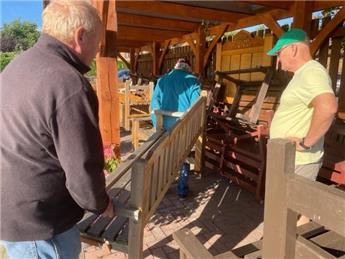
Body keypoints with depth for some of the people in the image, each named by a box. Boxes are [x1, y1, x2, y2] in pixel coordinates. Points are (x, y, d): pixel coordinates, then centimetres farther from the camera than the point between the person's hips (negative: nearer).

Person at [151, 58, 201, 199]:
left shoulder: (162, 80, 6)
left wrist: (157, 125, 0)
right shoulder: (193, 81, -1)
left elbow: (155, 103, -1)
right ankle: (182, 190, 22)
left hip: (166, 125, 2)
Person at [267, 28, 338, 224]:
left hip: (297, 162, -10)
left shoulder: (310, 73, -20)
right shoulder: (303, 74, 14)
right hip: (290, 160, 10)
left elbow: (328, 107, -39)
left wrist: (307, 142, -28)